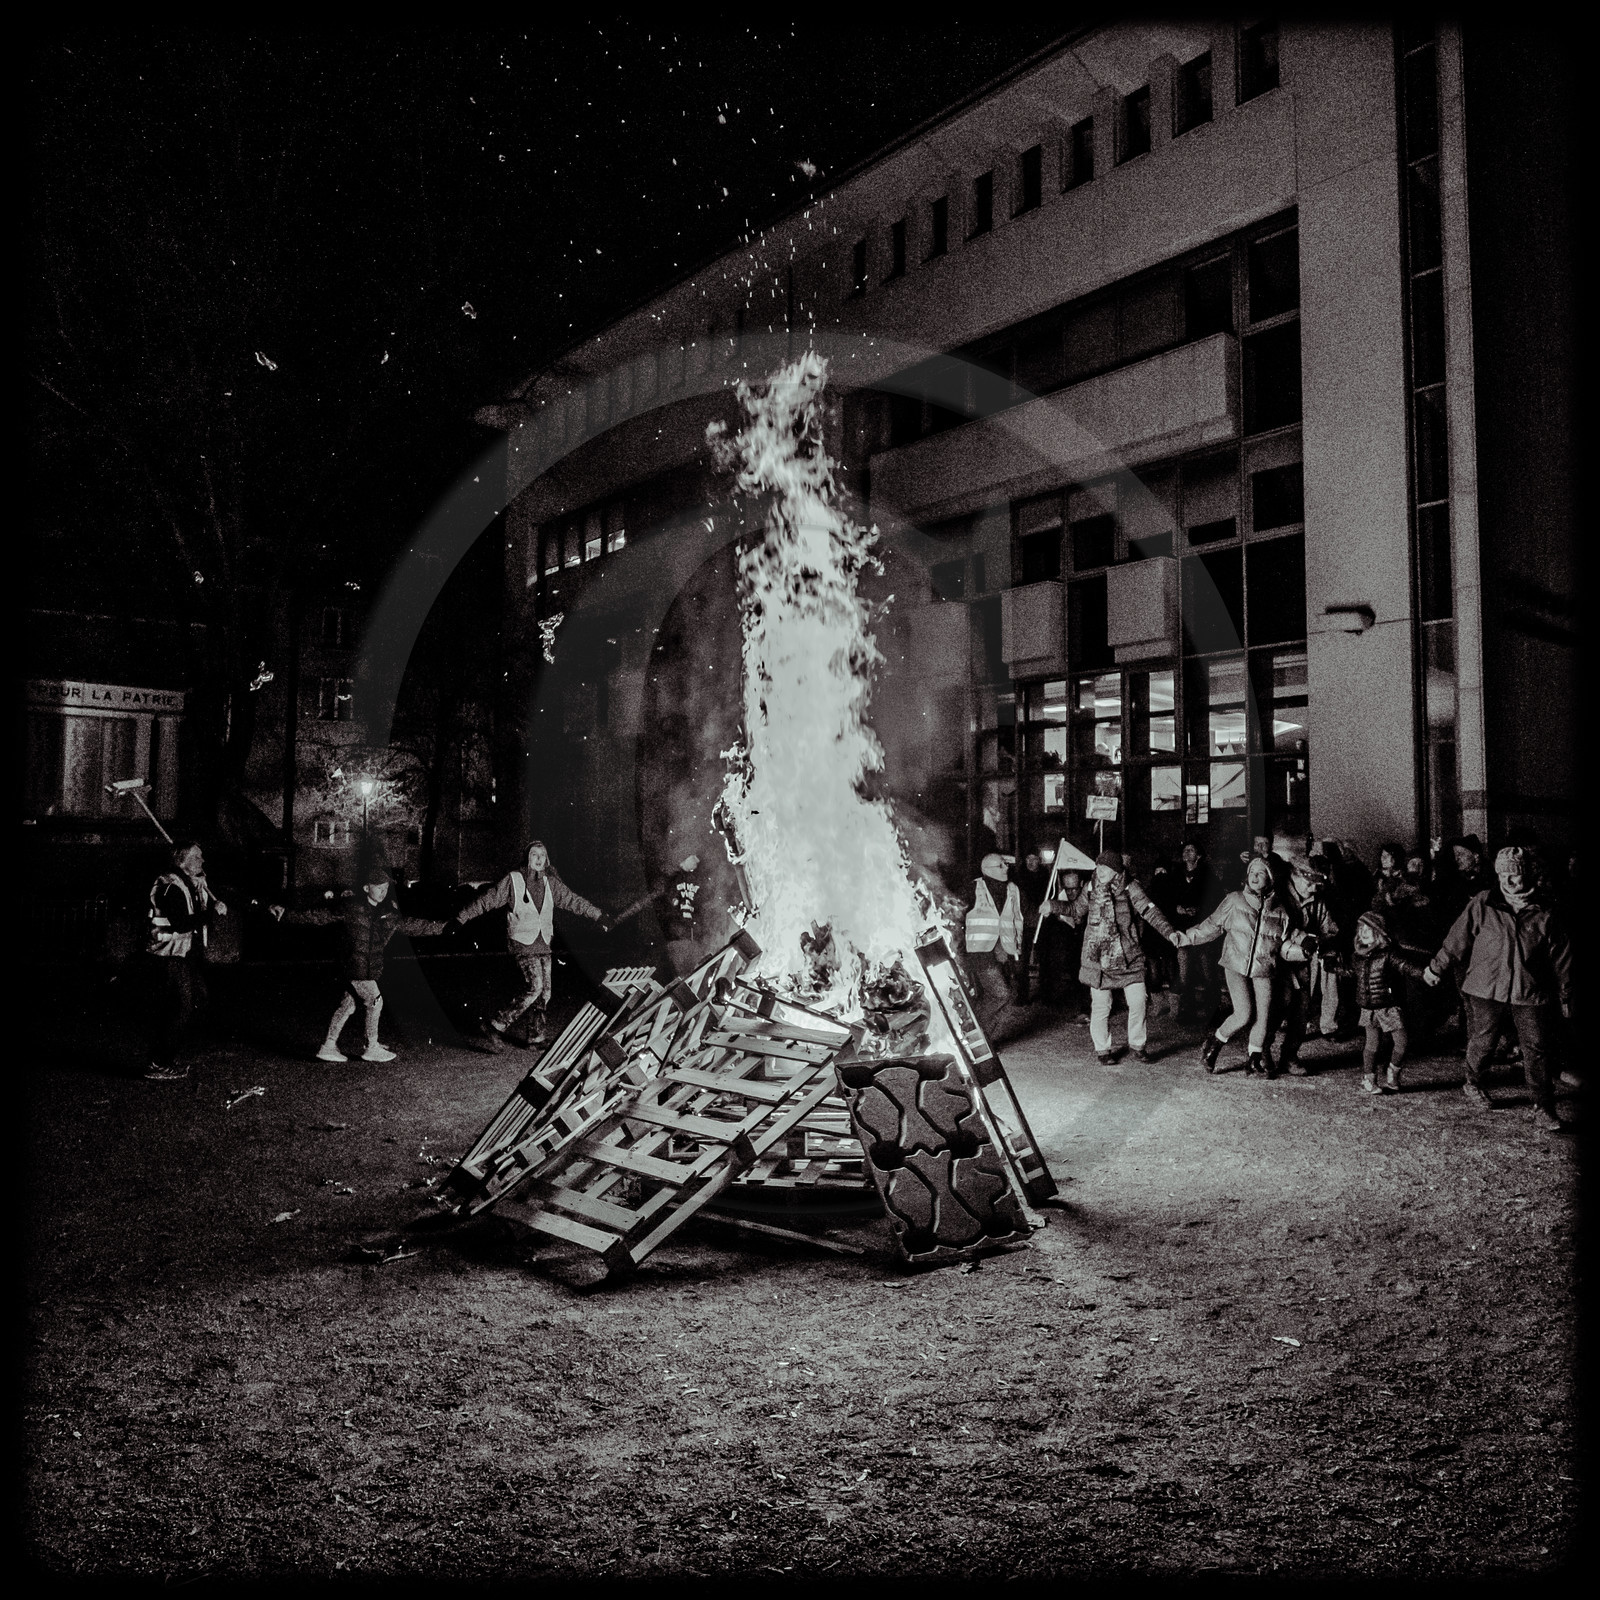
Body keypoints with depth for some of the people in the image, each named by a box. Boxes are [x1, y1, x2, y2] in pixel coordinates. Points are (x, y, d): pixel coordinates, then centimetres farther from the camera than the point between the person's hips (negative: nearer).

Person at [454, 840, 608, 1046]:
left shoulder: (551, 883, 8)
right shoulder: (513, 880, -6)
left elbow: (573, 901, 14)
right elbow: (487, 900, -2)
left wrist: (598, 915, 13)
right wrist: (461, 917, -1)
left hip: (543, 944, 6)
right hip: (522, 943, -6)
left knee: (545, 991, 5)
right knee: (534, 987, -17)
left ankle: (537, 1036, 18)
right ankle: (496, 1025, -7)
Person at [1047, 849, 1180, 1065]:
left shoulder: (1129, 887, -4)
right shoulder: (1090, 888, 3)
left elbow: (1150, 911, -10)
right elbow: (1076, 910, 17)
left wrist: (1169, 932, -22)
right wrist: (1053, 906, 7)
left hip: (1128, 956, -1)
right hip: (1098, 957, 1)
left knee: (1137, 1001, 1)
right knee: (1100, 1005, 1)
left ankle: (1137, 1044, 23)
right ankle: (1102, 1049, 17)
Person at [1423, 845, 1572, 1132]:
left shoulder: (1546, 913, -3)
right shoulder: (1482, 904, -5)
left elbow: (1561, 957, 5)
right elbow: (1458, 938, 4)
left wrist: (1566, 996, 8)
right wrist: (1437, 967, 10)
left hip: (1531, 993, 0)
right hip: (1486, 989, 0)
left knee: (1537, 1050, 1)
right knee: (1482, 1042, 12)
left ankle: (1544, 1108, 14)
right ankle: (1473, 1084, 38)